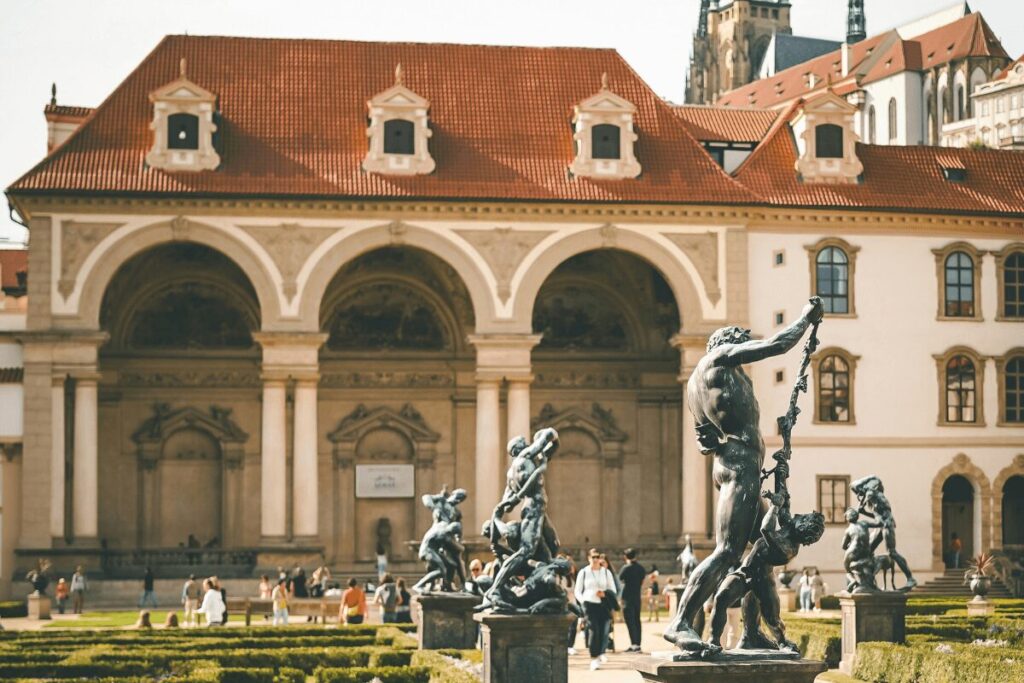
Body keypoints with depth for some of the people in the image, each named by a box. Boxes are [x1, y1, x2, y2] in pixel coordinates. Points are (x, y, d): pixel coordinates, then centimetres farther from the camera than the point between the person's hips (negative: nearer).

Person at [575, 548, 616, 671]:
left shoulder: (606, 572, 10)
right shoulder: (583, 572, 7)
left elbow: (613, 590, 12)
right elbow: (577, 591, 11)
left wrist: (605, 593, -9)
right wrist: (583, 602, -5)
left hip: (603, 605, 2)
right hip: (589, 604, -2)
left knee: (604, 631, -6)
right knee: (594, 630, -14)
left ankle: (600, 653, 20)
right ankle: (594, 659, -8)